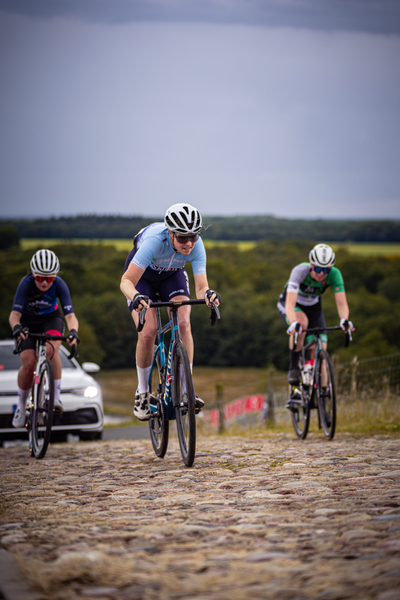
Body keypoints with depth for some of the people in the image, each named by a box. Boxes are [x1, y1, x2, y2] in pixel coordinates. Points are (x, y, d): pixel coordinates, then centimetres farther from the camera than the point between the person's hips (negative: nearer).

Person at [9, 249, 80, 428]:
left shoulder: (59, 285, -29)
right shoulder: (26, 284, -30)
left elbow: (70, 315, -36)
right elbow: (15, 314, -37)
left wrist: (73, 331, -57)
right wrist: (16, 327, -60)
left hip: (51, 318, 0)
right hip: (28, 321, 0)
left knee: (51, 350, -32)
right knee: (28, 364, -16)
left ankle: (56, 396, -22)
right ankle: (21, 406, 5)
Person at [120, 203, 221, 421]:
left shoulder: (196, 246, -31)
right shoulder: (155, 240, -40)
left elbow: (201, 287, -33)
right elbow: (126, 281, -42)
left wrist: (207, 294, -56)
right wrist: (136, 297, -63)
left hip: (172, 276, 3)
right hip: (142, 277, -3)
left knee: (183, 323, -22)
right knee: (148, 333, -18)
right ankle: (143, 393, 3)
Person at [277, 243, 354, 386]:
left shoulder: (334, 274, -27)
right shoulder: (300, 271, -36)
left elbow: (341, 303, -33)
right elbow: (290, 303, -45)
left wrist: (344, 320, -55)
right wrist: (294, 323, -63)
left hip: (313, 307, 3)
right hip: (287, 305, -3)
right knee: (302, 322, -38)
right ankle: (293, 369, -23)